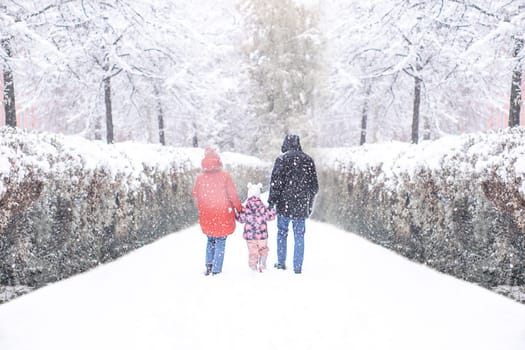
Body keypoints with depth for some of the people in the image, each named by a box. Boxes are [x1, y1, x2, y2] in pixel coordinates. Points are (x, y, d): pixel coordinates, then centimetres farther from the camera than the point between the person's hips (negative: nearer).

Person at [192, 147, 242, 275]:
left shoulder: (200, 177, -5)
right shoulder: (224, 176, -12)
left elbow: (195, 194, 6)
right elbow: (233, 195, -8)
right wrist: (239, 208, 6)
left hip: (207, 217, 3)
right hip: (223, 216, -3)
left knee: (210, 241, 22)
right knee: (220, 242, 7)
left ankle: (209, 265, 13)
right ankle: (216, 270, 6)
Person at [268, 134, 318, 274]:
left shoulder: (282, 159, -5)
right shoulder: (308, 160, 6)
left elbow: (275, 182, -9)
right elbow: (314, 185, 12)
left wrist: (271, 201, -2)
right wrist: (309, 202, 21)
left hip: (284, 204, -2)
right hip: (301, 206, 2)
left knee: (282, 233, 12)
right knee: (299, 236, 7)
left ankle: (281, 262, 18)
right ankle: (298, 267, 8)